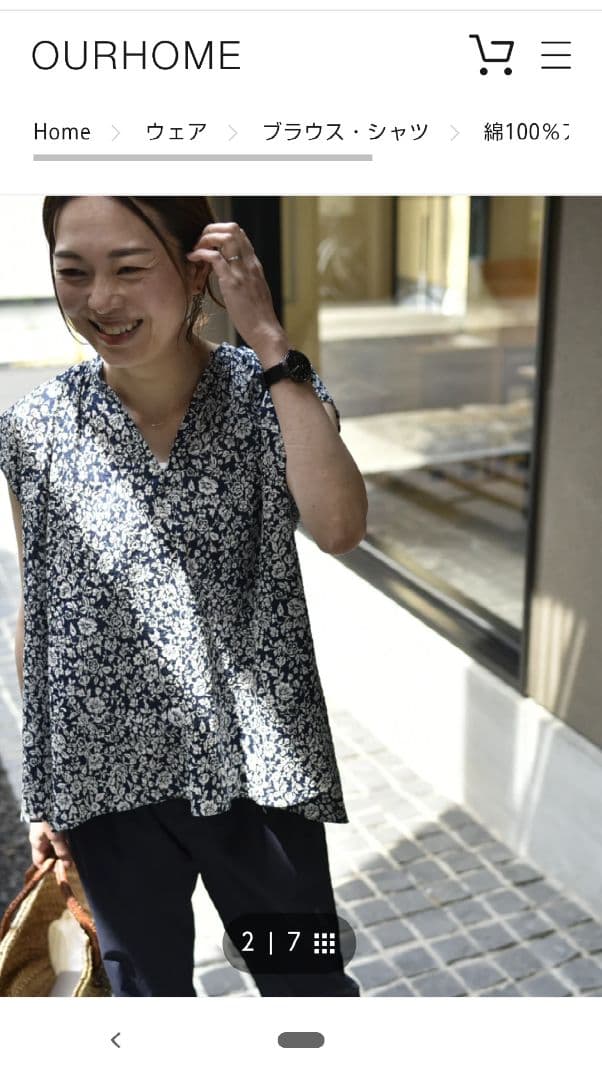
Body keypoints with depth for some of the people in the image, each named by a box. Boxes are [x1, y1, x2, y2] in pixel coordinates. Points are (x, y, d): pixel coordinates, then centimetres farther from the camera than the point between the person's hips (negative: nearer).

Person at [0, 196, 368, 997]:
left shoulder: (270, 396, -10)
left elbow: (338, 529, -29)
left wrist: (269, 342, -27)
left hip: (252, 765, -1)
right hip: (107, 778, 2)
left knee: (306, 982, 18)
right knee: (145, 987, 24)